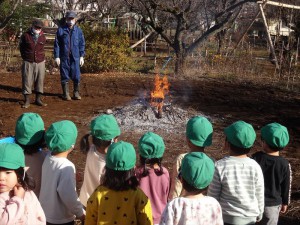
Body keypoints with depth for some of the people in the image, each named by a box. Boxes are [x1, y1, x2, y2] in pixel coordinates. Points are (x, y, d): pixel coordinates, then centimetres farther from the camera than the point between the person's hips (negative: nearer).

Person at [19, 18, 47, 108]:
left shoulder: (43, 37, 5)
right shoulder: (25, 35, -4)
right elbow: (21, 47, 10)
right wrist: (25, 57, 12)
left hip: (40, 62, 3)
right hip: (28, 63, -2)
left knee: (40, 80, 5)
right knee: (27, 81, -2)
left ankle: (38, 99, 16)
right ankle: (27, 100, 6)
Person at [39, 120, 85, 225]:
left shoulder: (48, 158, -7)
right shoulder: (66, 167, -28)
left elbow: (50, 186, 2)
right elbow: (69, 195, -26)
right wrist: (80, 213, -13)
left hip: (45, 214, 7)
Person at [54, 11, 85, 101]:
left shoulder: (78, 30, 4)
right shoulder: (61, 30, 0)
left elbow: (82, 44, 8)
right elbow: (56, 44, 0)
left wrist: (82, 56, 4)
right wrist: (57, 56, -4)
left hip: (75, 57, 1)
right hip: (64, 57, -1)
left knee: (76, 76, 1)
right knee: (64, 76, 6)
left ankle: (76, 93, 17)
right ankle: (66, 93, 17)